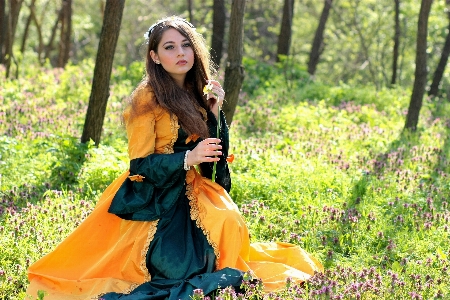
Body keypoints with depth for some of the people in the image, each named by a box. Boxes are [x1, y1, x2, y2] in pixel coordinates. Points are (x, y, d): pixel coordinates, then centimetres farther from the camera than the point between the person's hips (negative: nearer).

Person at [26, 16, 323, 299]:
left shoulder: (198, 92, 6)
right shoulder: (147, 99, -14)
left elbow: (216, 151, 6)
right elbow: (140, 164, -14)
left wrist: (215, 111, -7)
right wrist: (188, 158, -26)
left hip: (191, 191, 6)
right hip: (153, 197, -6)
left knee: (228, 223, -22)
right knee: (178, 269, -20)